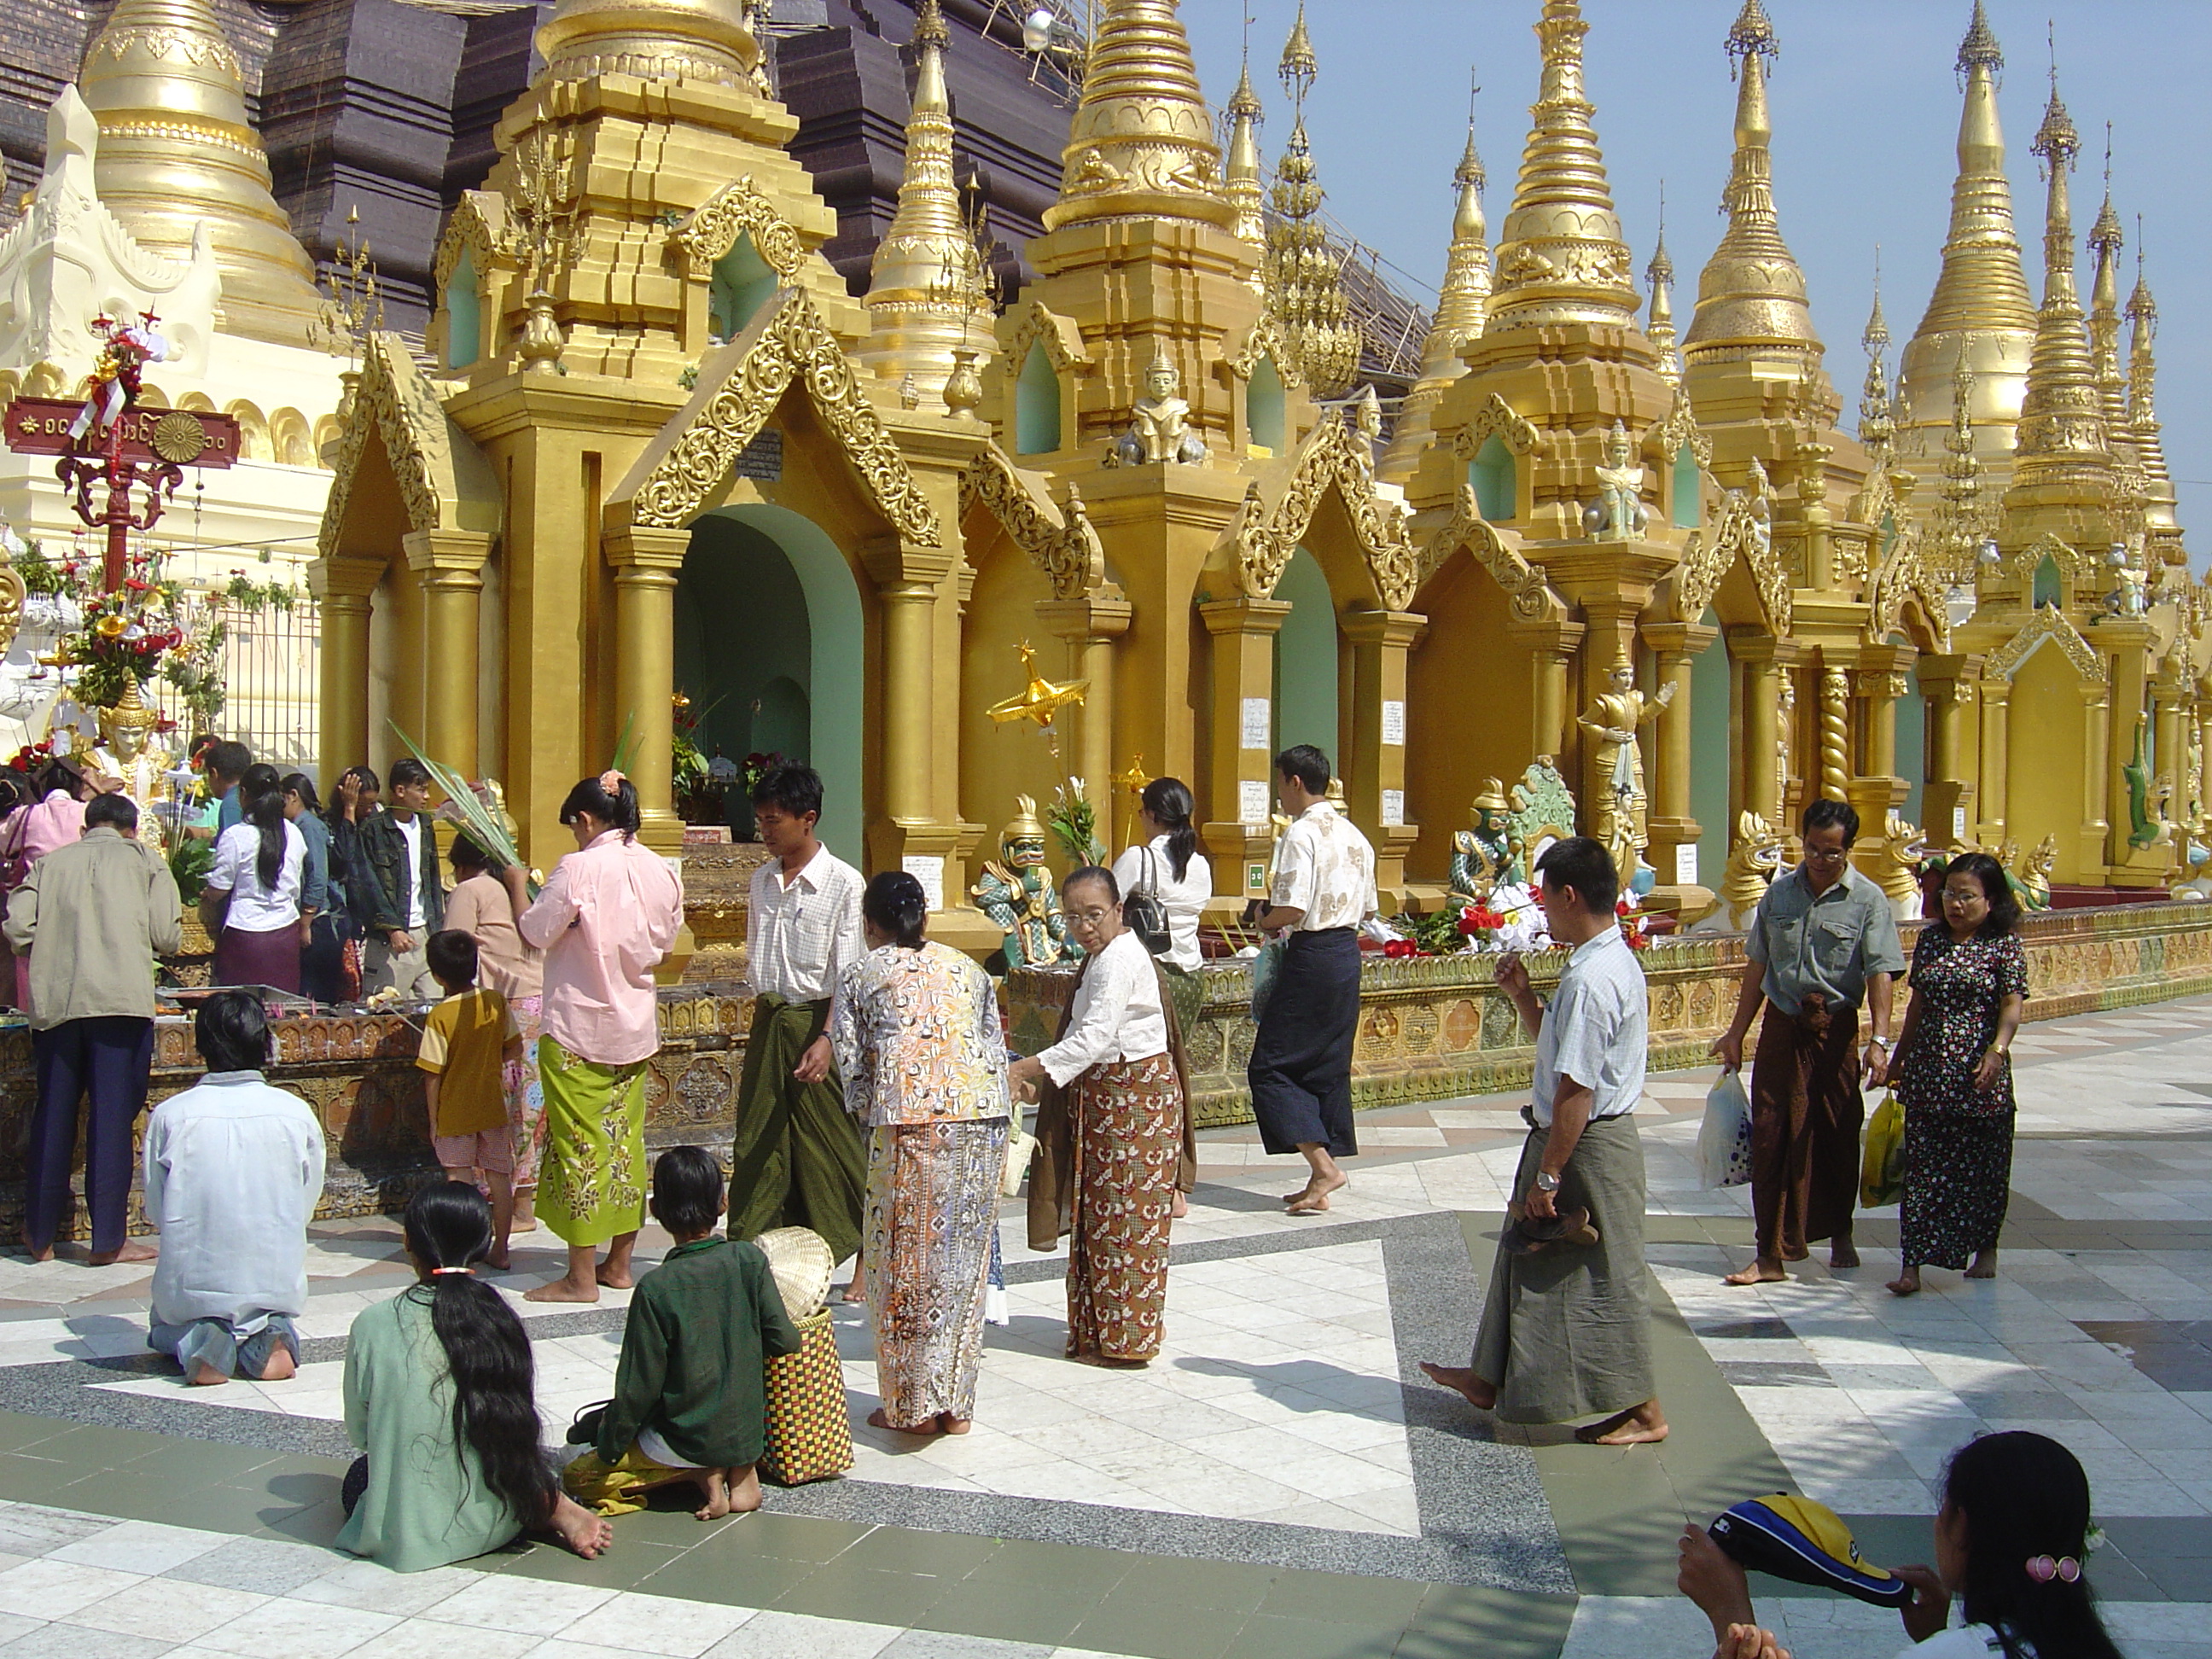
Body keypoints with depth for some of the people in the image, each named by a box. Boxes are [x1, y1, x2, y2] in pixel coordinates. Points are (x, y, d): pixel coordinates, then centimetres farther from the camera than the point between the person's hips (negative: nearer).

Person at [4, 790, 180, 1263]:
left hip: (54, 1002, 3)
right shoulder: (143, 860, 8)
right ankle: (107, 1240, 2)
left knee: (52, 1115, 13)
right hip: (121, 998, -3)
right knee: (112, 1117, 0)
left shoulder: (51, 862, 15)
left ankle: (40, 1234, 22)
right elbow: (167, 937, 0)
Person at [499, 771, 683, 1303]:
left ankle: (581, 1276, 5)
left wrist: (517, 884, 6)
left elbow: (535, 933, -9)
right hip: (637, 1028, 6)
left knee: (579, 1144, 0)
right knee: (625, 1140, 13)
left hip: (578, 1029, -6)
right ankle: (619, 1264, 21)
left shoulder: (579, 868, -16)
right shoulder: (661, 870, 3)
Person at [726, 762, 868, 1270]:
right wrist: (762, 1017, 14)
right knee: (757, 1142, 7)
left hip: (816, 1023, -6)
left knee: (832, 1146, 0)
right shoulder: (762, 880, 10)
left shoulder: (843, 883, -10)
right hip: (767, 1022, 6)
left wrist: (826, 1039, -25)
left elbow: (848, 975, -15)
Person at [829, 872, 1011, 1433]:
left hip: (909, 1121, -4)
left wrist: (872, 1118, 21)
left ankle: (912, 1405, 11)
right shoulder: (967, 969, 20)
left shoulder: (860, 976, 10)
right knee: (963, 1259, 11)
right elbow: (996, 1051, 16)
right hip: (983, 1117, 4)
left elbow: (852, 1065, 6)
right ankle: (956, 1403, 18)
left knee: (905, 1261, 7)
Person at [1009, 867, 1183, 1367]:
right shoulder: (1099, 957, 14)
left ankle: (1125, 1339, 2)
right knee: (1098, 1211, 12)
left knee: (1125, 1215, -4)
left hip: (1133, 1095, -10)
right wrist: (1034, 1071, 10)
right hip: (1103, 1095, 10)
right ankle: (1099, 1329, 19)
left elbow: (1095, 1038, -27)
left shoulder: (1118, 960, -18)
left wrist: (1026, 1069, -31)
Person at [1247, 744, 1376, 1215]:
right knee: (1330, 1067, 12)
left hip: (1311, 958, -9)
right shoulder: (1355, 836, 13)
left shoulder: (1302, 834, -14)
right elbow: (1368, 908, 17)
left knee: (1271, 1067, -1)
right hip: (1348, 953, 9)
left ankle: (1323, 1166, -10)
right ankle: (1320, 1188, 15)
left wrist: (1265, 923, -2)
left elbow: (1291, 909, -21)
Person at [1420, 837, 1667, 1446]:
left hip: (1587, 1146, -11)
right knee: (1527, 1258, 20)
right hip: (1588, 1138, 11)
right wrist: (1522, 994, 7)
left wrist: (1548, 1174, -21)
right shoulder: (1613, 959, 8)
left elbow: (1576, 1089, -26)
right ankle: (1493, 1379, 34)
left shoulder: (1591, 979, -25)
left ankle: (1641, 1411, 16)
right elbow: (1563, 1047, 19)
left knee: (1603, 1277, 2)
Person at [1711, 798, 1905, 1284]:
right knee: (1772, 1136, -1)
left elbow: (1879, 974, -12)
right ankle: (1771, 1253, 3)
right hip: (1781, 1026, 2)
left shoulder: (1868, 901, -5)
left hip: (1835, 1030, -2)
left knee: (1837, 1135, 9)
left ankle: (1840, 1234, 32)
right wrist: (1736, 1033, 11)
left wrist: (1879, 1040, -24)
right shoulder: (1779, 893, 6)